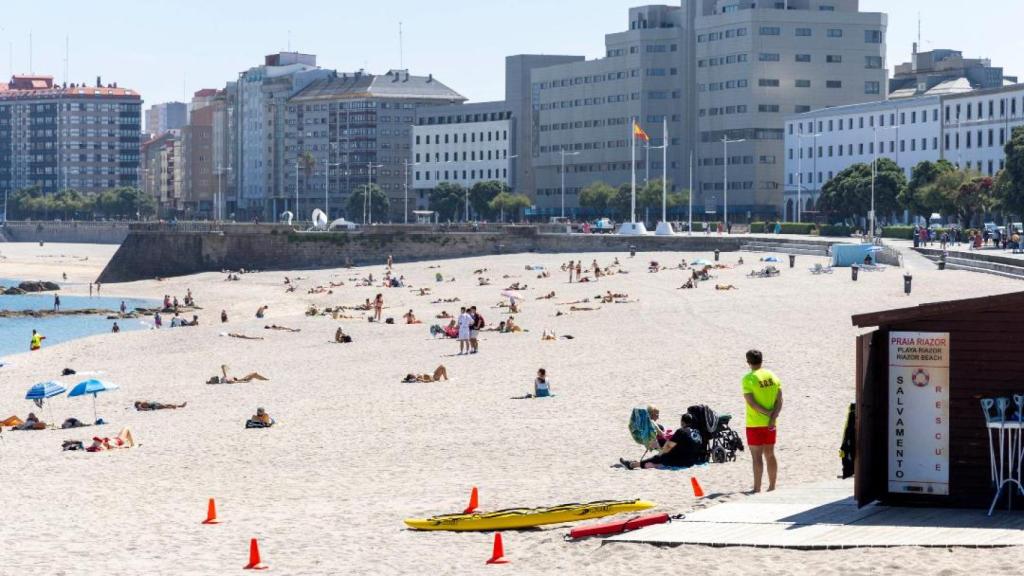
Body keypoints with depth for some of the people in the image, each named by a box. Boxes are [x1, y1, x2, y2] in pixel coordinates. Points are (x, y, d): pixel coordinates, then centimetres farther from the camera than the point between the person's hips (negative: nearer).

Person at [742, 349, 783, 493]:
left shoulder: (748, 379, -11)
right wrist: (773, 417, -5)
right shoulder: (773, 377, 5)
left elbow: (751, 402, -17)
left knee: (757, 456, -4)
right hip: (770, 423, 5)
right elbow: (779, 401, 1)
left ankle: (757, 488, -4)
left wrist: (766, 412, -10)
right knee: (770, 454, 13)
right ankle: (772, 487, 17)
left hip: (754, 423, -5)